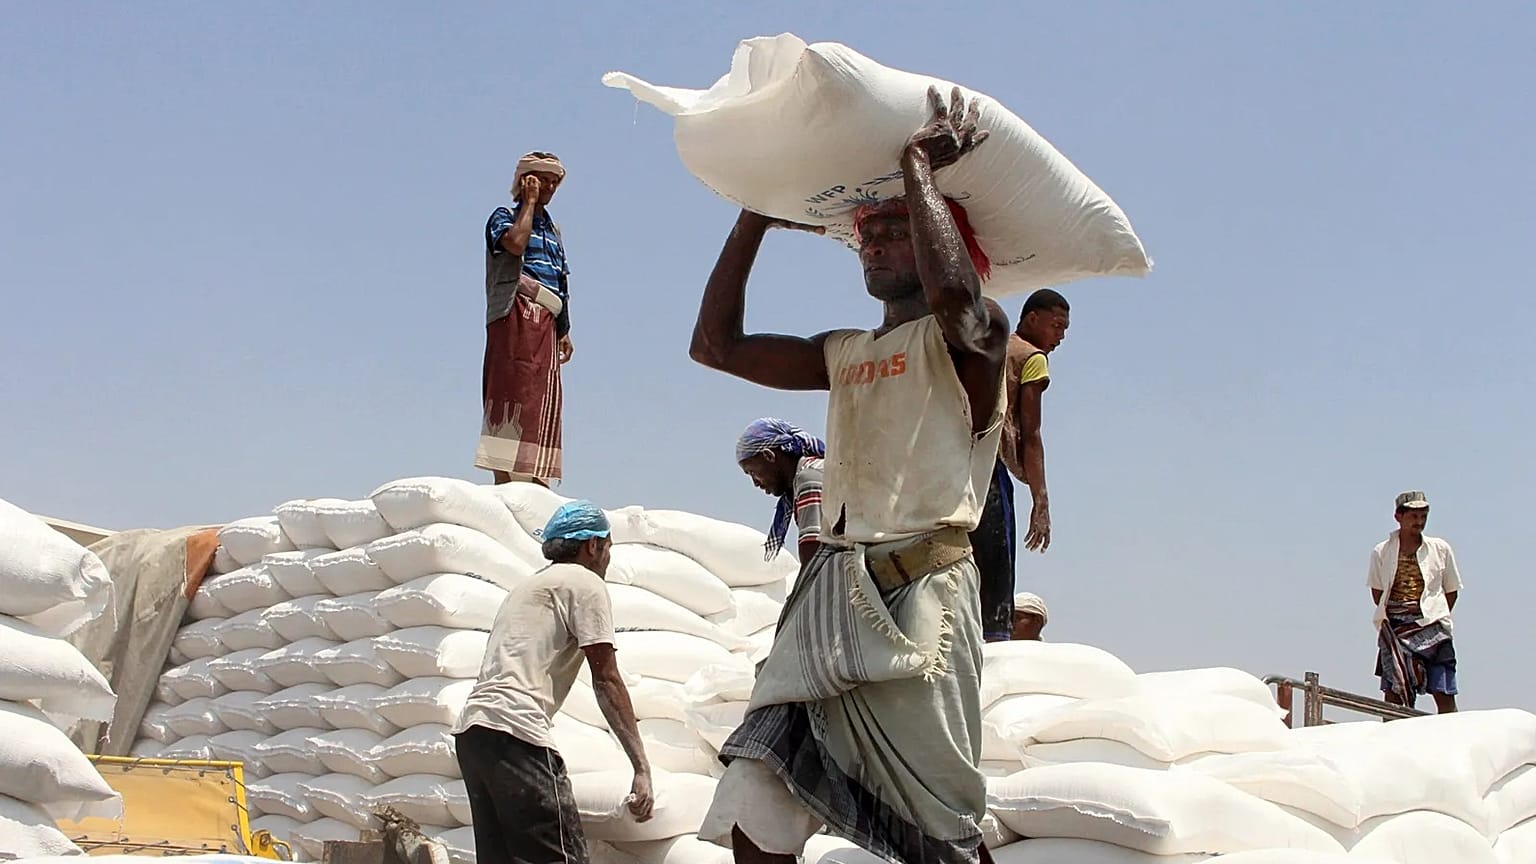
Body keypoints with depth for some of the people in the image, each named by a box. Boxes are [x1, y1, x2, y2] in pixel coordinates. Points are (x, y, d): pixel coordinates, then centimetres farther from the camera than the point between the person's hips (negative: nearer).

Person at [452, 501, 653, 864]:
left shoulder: (530, 586, 30)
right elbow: (606, 680, -1)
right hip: (515, 733, -9)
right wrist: (641, 766, -2)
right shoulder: (584, 583, 5)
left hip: (470, 729, 9)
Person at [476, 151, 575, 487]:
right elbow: (516, 242, -18)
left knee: (543, 402, 3)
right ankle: (505, 483, -21)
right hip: (517, 315, -8)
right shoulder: (504, 216, 6)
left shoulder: (553, 228, 27)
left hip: (547, 322, 8)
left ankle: (537, 484, 2)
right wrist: (529, 202, -5)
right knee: (513, 394, -15)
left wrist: (564, 330, 16)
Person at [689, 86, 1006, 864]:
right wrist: (757, 216, 22)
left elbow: (953, 291, -24)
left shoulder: (971, 338, 1)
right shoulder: (847, 354, 22)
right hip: (826, 594, 7)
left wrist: (919, 166, -10)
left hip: (914, 595, -7)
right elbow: (715, 345, 22)